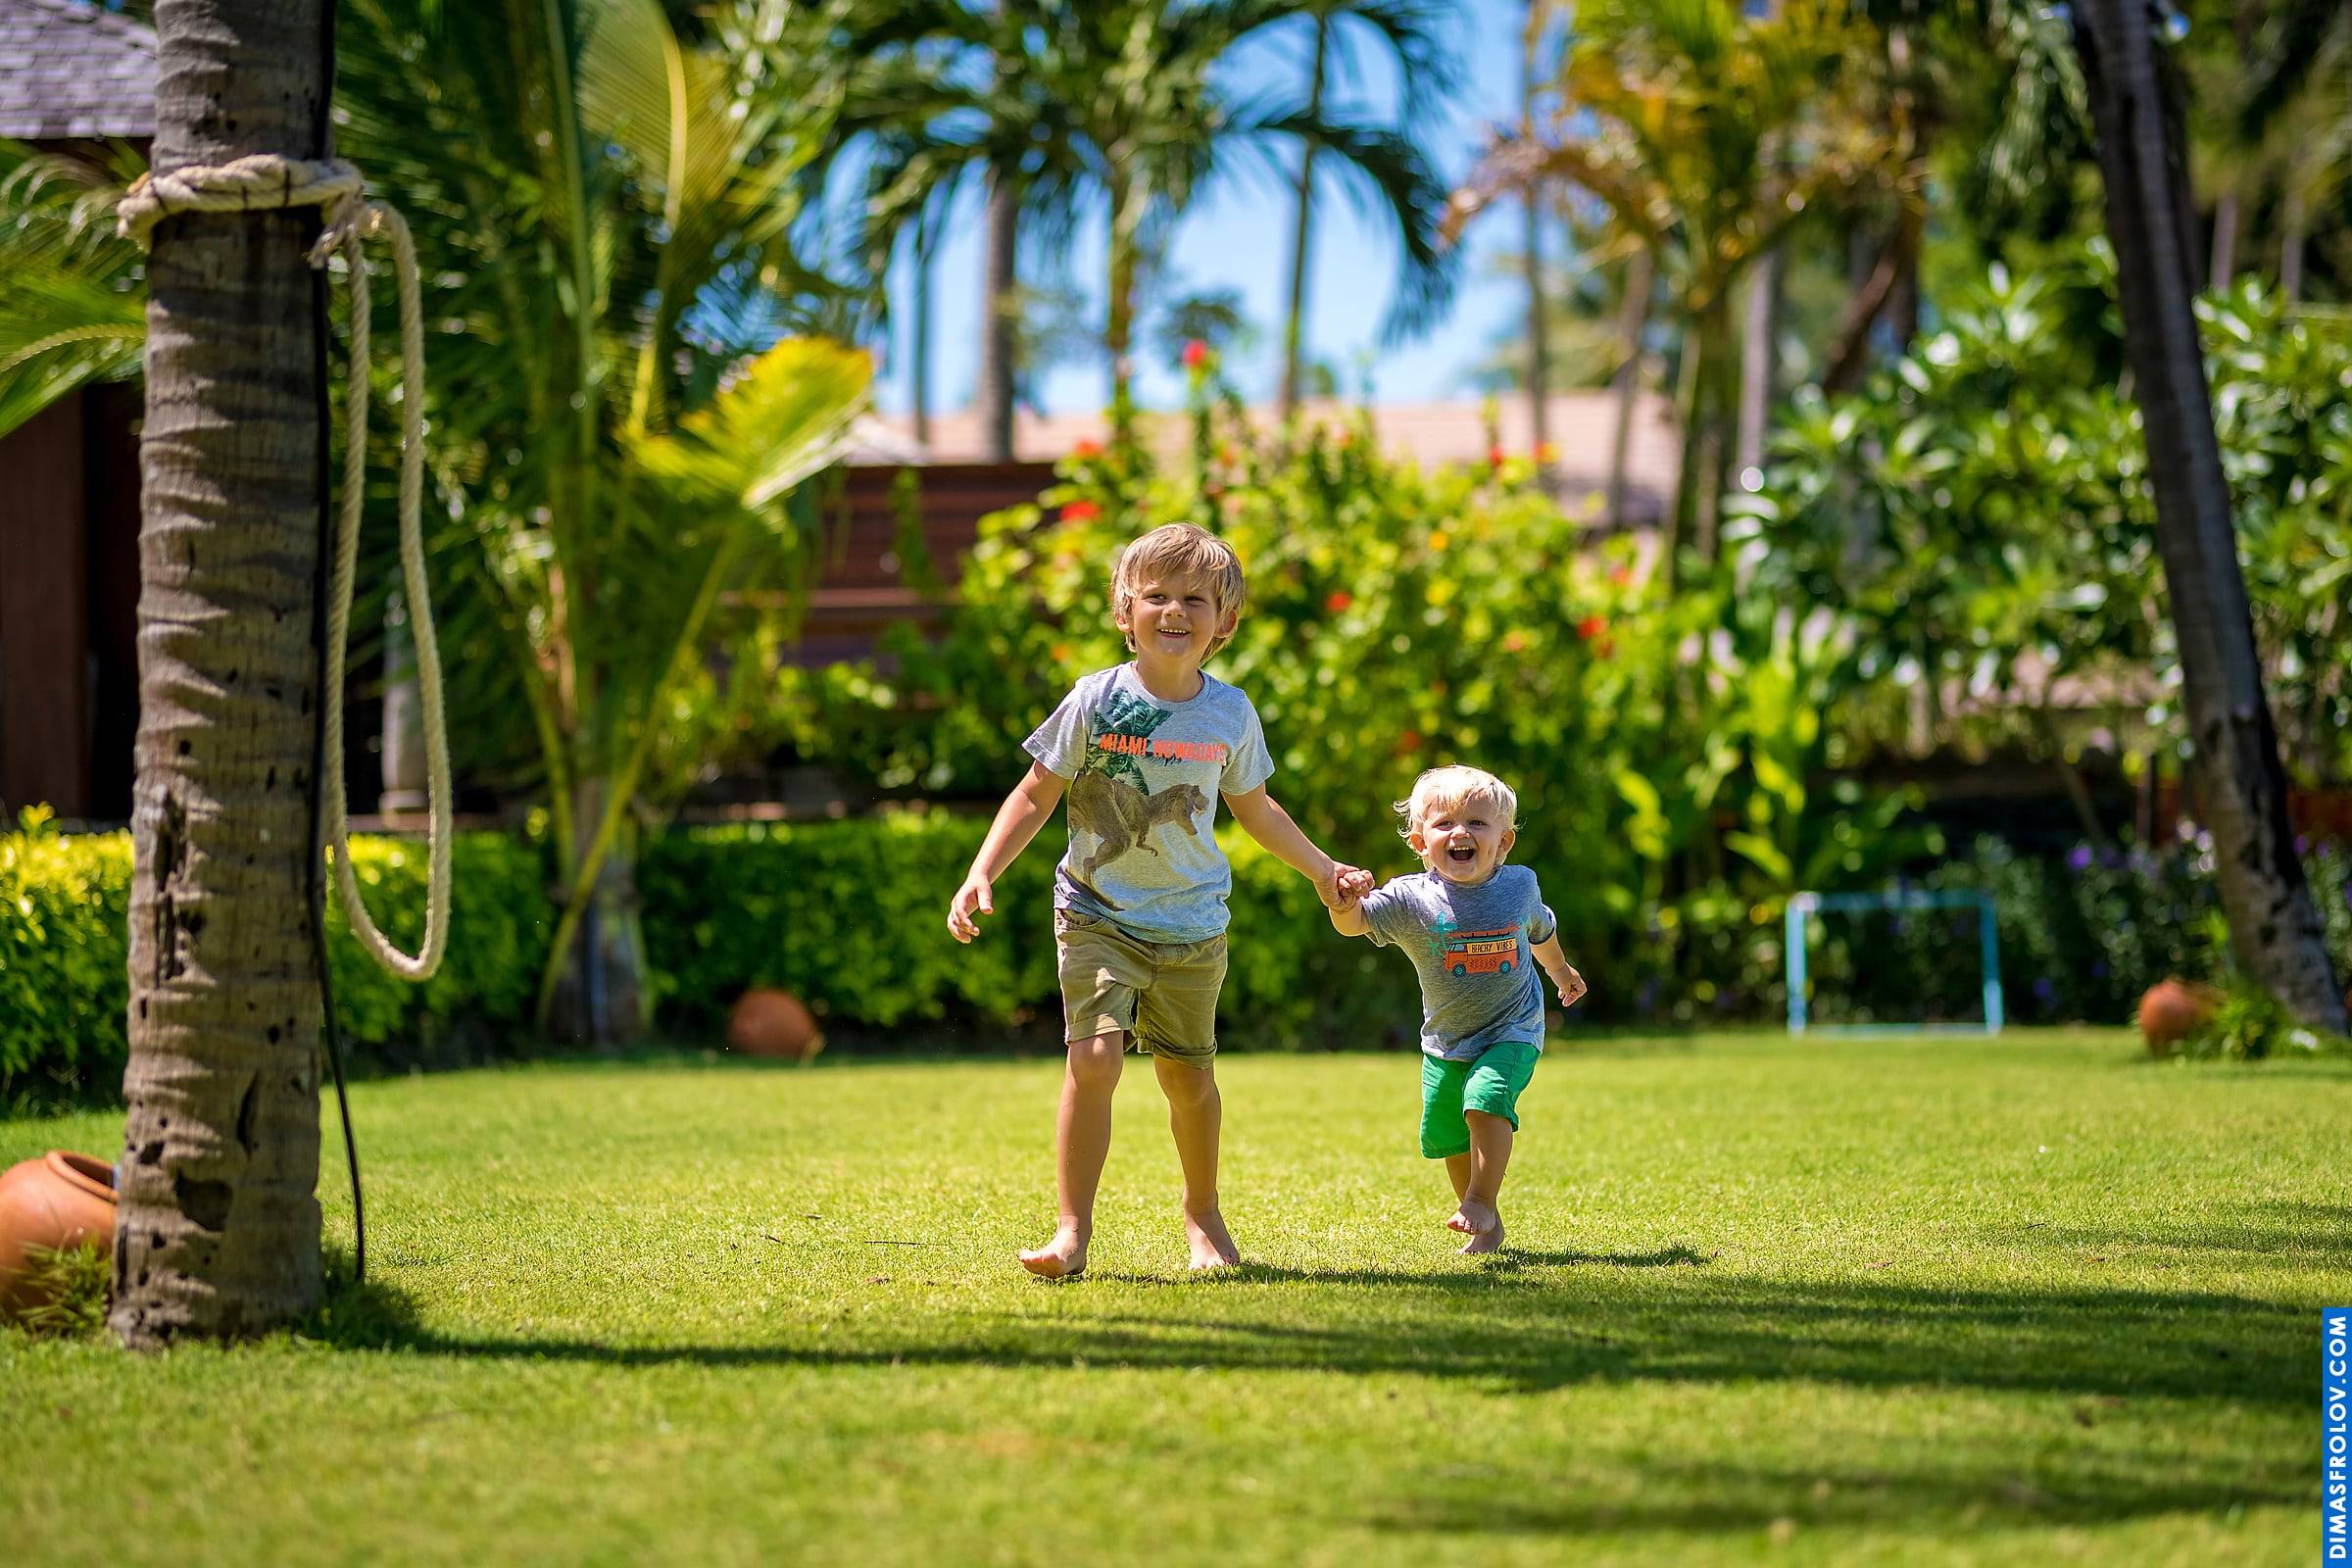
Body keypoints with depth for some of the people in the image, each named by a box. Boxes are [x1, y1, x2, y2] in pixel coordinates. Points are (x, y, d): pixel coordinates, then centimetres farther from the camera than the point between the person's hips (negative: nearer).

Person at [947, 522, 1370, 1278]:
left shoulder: (1231, 713, -1)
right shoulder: (1097, 700, -9)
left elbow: (1255, 809, 17)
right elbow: (1035, 797, -3)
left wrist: (1323, 870, 23)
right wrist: (980, 876, -13)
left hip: (1192, 928, 2)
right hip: (1099, 916, -2)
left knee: (1188, 1075, 11)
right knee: (1093, 1060, -18)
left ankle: (1202, 1212, 35)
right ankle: (1073, 1230, -9)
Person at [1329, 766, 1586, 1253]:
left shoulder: (1519, 886, -8)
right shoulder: (1410, 899, -16)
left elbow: (1540, 929, 15)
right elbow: (1355, 923, -30)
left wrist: (1560, 969, 33)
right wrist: (1344, 905, -54)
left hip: (1512, 1032, -2)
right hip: (1445, 1043, 2)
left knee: (1486, 1100, -26)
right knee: (1446, 1135, 9)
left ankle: (1482, 1202, -15)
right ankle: (1485, 1225, 27)